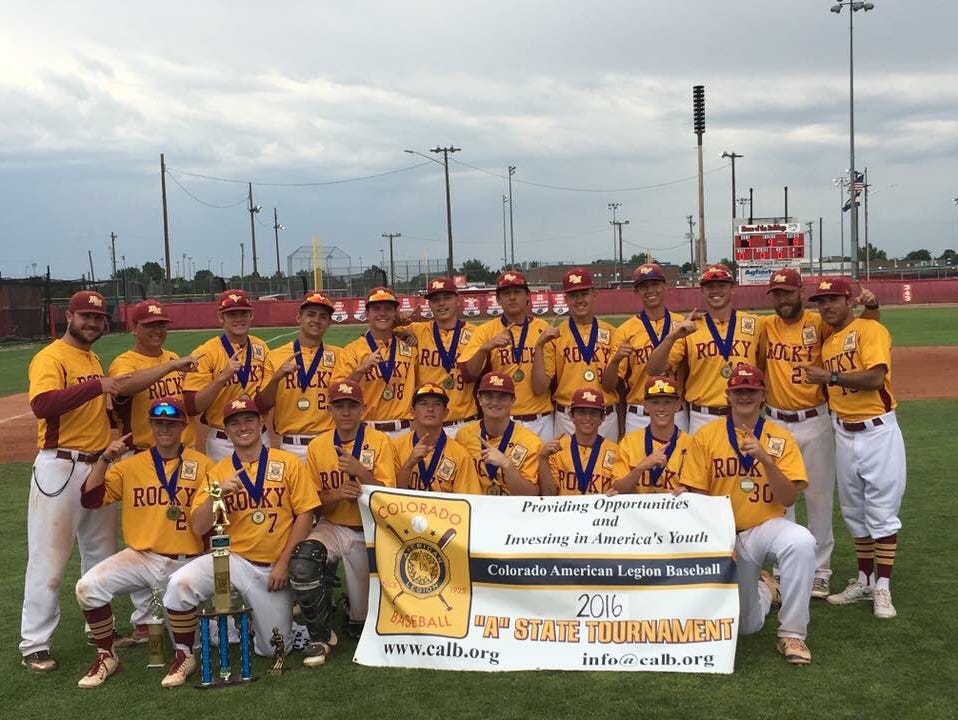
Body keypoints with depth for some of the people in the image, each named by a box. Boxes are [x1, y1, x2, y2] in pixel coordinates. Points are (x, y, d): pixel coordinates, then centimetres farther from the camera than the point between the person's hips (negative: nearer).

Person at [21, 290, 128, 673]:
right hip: (60, 467, -8)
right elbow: (42, 405, -28)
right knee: (49, 558, -2)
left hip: (99, 466, 8)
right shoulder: (50, 358, -11)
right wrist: (96, 386, -31)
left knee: (102, 554, 17)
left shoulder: (96, 361, 15)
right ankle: (34, 644, 8)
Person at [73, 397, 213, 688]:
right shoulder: (130, 465, 7)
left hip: (184, 562, -2)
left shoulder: (202, 465, 1)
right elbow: (90, 499, -1)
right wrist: (105, 459, -11)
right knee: (88, 586, -20)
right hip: (139, 557, 2)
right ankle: (106, 656, 1)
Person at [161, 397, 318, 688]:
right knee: (179, 584, -28)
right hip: (232, 559, 1)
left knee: (273, 649, 1)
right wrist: (216, 494, -18)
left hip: (273, 568, -1)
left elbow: (304, 515, -4)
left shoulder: (288, 463, -1)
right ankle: (184, 656, -4)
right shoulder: (218, 472, 4)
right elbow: (198, 528, -2)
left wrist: (284, 563, -9)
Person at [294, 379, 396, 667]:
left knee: (361, 624, 2)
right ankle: (321, 637, -10)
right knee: (302, 565, -32)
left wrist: (361, 472, -28)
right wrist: (336, 495, -18)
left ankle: (356, 616, 43)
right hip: (332, 528, 2)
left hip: (369, 532, -1)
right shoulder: (317, 446, 2)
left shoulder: (380, 442, -5)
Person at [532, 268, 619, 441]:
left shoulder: (611, 333, 4)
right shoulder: (554, 336, 1)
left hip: (606, 418, 1)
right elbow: (539, 388, -7)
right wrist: (539, 346, -15)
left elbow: (612, 383, 5)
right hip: (567, 419, -1)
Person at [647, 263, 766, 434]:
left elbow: (762, 366, 13)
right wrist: (671, 337, -20)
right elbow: (654, 369, -5)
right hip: (702, 419, 0)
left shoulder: (754, 324, 3)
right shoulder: (689, 329, 2)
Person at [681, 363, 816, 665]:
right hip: (726, 534, 0)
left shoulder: (780, 438, -4)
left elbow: (788, 499, -12)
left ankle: (792, 634, -19)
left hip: (767, 526, 0)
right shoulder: (706, 435, -4)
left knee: (801, 542, -36)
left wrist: (765, 458, -26)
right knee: (746, 626, 2)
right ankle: (764, 587, 38)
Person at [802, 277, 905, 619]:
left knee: (882, 510, -2)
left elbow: (875, 376, -22)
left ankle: (883, 587, 3)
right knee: (854, 511, 14)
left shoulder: (870, 330, -9)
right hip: (844, 433, 7)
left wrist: (830, 376, -20)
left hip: (878, 431, -7)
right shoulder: (827, 343, 11)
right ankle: (864, 580, 26)